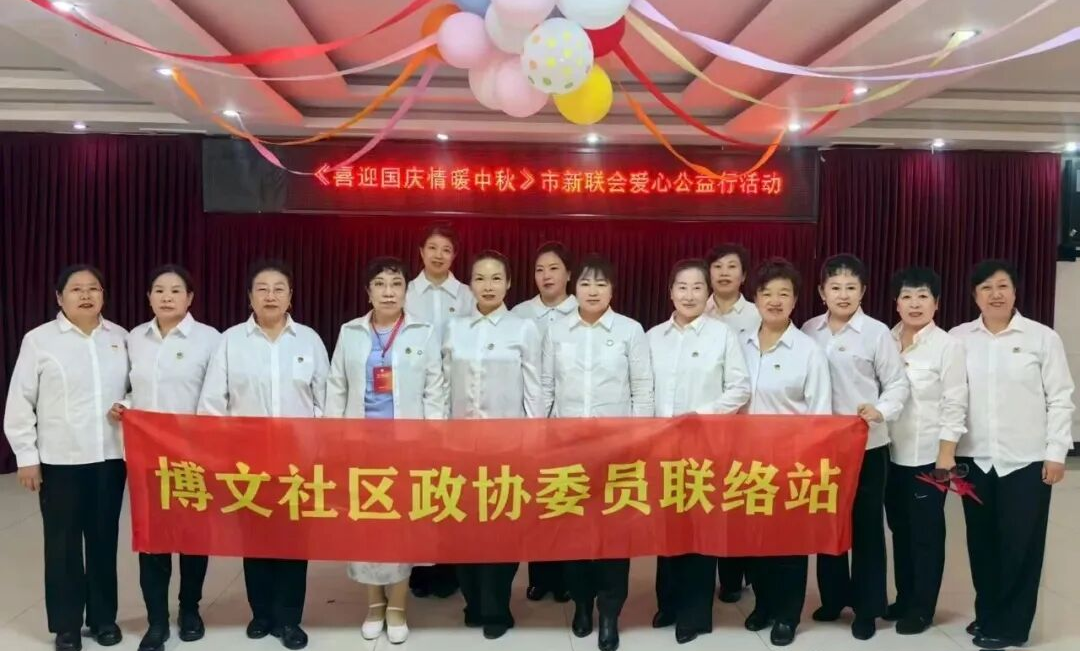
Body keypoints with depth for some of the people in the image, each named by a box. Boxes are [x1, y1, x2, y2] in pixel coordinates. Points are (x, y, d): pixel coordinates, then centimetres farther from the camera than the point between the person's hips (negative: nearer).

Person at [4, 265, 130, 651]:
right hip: (61, 460, -2)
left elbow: (132, 389, 13)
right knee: (63, 544, 6)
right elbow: (20, 403, -2)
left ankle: (104, 617, 26)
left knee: (104, 539, 11)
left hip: (111, 457, 3)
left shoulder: (119, 337, 6)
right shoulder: (39, 340, -3)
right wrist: (26, 457, -4)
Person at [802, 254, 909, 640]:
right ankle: (832, 597, 30)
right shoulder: (809, 331, 2)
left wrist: (880, 411, -22)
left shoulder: (877, 332, -7)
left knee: (866, 525, 6)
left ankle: (868, 607, 19)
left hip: (867, 443, -3)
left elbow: (898, 384, -5)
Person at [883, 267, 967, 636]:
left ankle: (922, 608, 18)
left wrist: (946, 453, -12)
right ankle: (903, 599, 29)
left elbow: (954, 404, -9)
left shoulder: (948, 346, -7)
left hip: (928, 455, -4)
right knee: (899, 528, 14)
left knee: (926, 532, 6)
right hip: (891, 453, 5)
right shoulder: (886, 341, 4)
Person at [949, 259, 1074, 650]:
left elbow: (1060, 398, 0)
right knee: (981, 540, 11)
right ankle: (987, 614, 27)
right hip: (975, 457, 2)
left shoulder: (1042, 338, -1)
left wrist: (1056, 452, -5)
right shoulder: (958, 338, 4)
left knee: (1020, 543, 4)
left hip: (1027, 458, -2)